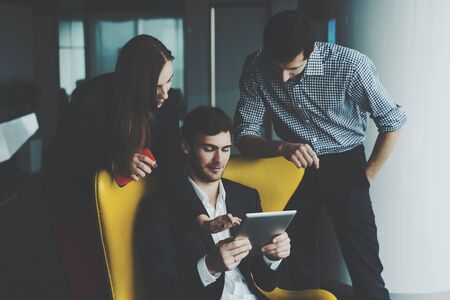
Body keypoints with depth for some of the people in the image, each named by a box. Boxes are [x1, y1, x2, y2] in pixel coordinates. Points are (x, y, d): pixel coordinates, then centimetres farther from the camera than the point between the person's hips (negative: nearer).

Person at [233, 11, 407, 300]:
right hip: (294, 167, 3)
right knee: (299, 265, 9)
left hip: (344, 165, -2)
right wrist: (282, 147, -34)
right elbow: (244, 135, -14)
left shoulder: (351, 65, -25)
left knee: (365, 269, -4)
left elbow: (393, 121, -11)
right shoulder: (256, 67, -17)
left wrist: (367, 176, -6)